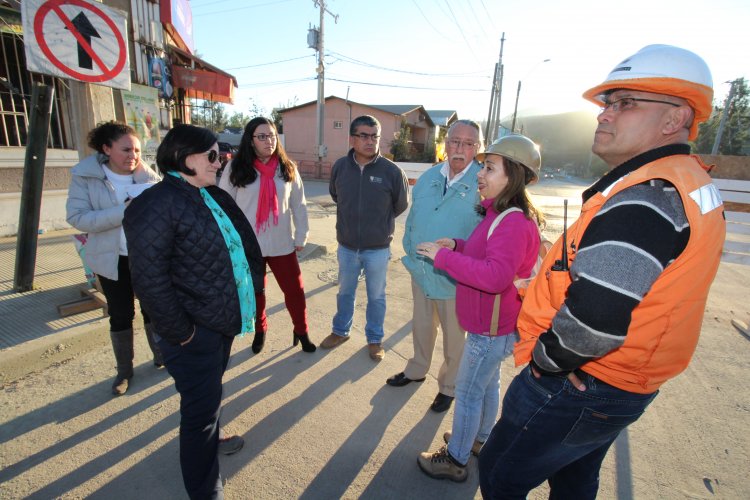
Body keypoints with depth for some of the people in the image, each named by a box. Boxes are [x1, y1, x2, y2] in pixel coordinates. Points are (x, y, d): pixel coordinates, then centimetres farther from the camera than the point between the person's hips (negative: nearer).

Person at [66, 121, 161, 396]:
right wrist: (122, 211, -27)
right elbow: (76, 217, -15)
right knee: (120, 315, 10)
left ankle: (161, 355, 35)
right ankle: (124, 370, 30)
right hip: (112, 259, -1)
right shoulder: (84, 176, -8)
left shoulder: (149, 176, -5)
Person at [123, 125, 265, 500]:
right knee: (201, 405, 6)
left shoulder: (214, 196, 7)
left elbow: (245, 241, 14)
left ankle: (209, 437, 56)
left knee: (210, 391, 29)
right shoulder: (157, 205, -19)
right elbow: (149, 278, -23)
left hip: (223, 319, 9)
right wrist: (179, 332, -19)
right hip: (194, 332, -8)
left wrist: (252, 282, 6)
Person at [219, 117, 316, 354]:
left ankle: (301, 332, 29)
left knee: (295, 289, 7)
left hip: (282, 243, 1)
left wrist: (301, 237, 3)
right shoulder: (236, 168, -5)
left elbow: (299, 205, 3)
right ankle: (259, 330, 40)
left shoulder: (287, 167, 0)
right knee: (254, 291, 17)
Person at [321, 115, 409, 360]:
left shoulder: (392, 171, -16)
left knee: (376, 296, 15)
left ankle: (375, 339, 36)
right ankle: (340, 331, 44)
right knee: (345, 292, 21)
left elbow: (401, 205, 1)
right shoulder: (340, 166, -7)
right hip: (346, 246, 3)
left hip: (378, 248, -2)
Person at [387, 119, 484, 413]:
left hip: (455, 278, -5)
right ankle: (417, 370, 49)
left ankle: (449, 386, 40)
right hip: (420, 271, 6)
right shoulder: (428, 177, 4)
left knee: (454, 336, 15)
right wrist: (410, 252, 9)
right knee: (421, 325, 24)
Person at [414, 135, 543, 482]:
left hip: (492, 330, -10)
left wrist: (443, 256, -32)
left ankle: (454, 461, 27)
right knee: (487, 384, 26)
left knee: (468, 392, 6)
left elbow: (496, 275, -39)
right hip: (491, 325, 10)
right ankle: (480, 439, 48)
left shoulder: (514, 223, -26)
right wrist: (456, 245, 0)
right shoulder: (500, 214, 7)